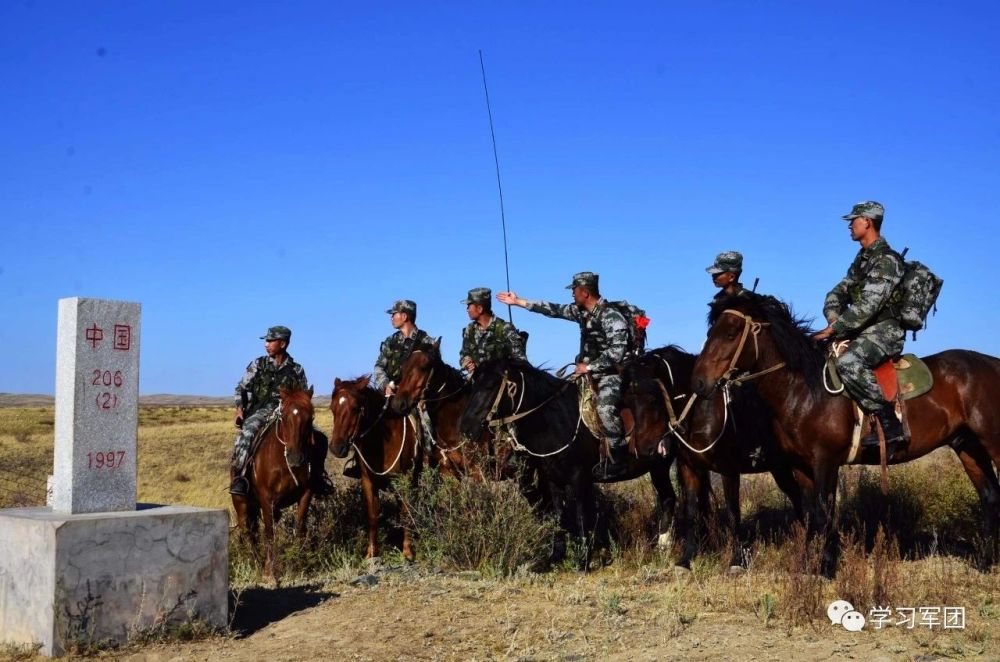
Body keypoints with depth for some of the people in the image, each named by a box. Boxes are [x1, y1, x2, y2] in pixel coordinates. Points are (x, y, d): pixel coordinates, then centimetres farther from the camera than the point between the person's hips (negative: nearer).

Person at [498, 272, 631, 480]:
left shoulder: (612, 317, -18)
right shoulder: (581, 311, 7)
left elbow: (616, 353, -23)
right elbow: (554, 310, 14)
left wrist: (588, 366, -17)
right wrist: (518, 302, 16)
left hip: (610, 373, -10)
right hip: (587, 371, 10)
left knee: (605, 407, -32)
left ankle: (618, 460, -23)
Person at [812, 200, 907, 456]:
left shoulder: (886, 260, -14)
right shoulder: (862, 258, 17)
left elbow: (867, 306, -22)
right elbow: (840, 291, 17)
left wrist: (834, 329, -21)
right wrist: (834, 316, -5)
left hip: (884, 331, -10)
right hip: (863, 330, 10)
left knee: (849, 362, -36)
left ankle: (891, 427, -31)